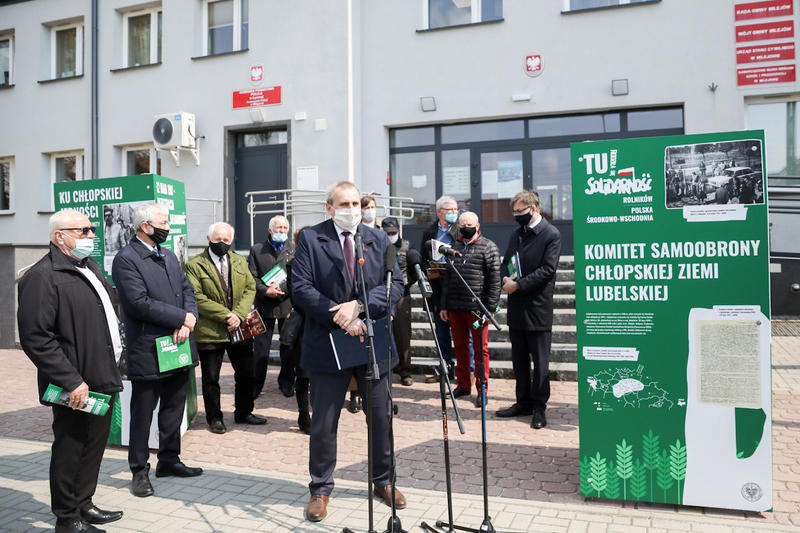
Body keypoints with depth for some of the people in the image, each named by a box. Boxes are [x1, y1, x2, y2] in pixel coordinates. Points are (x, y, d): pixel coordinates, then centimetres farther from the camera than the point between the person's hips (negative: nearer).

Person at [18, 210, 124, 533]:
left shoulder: (91, 267, 13)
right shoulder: (43, 276, -16)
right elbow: (35, 338, -21)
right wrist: (71, 381, -21)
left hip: (103, 381, 9)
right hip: (76, 389, -8)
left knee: (94, 446, 18)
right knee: (69, 450, 7)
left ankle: (83, 505, 35)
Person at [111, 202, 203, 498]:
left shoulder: (169, 255, 14)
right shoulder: (126, 259, -12)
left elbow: (187, 290, 9)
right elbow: (139, 303, -20)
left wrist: (188, 322, -9)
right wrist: (181, 318, -16)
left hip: (178, 348, 7)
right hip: (148, 351, -7)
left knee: (174, 408, 17)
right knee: (142, 414, 7)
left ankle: (169, 459, 32)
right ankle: (140, 470, 21)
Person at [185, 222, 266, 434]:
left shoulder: (240, 261, 11)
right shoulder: (194, 265, -5)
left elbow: (250, 288, 6)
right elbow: (197, 297, -13)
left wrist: (239, 314, -11)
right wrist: (225, 315, -19)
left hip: (240, 329, 5)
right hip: (210, 331, -4)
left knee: (246, 373, 13)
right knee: (211, 379, 6)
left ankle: (243, 412, 31)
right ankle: (214, 418, 23)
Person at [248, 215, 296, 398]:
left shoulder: (295, 249, 4)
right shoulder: (257, 250, 6)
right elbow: (252, 277, 1)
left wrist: (281, 288, -17)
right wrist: (265, 291, -15)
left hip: (288, 305, 0)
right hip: (265, 305, 0)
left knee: (288, 347, 9)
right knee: (261, 348, 5)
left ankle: (286, 382, 23)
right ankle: (256, 384, 15)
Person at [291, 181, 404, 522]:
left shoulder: (379, 240, 6)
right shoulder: (310, 239, -1)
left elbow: (395, 284, -2)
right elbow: (301, 288, -9)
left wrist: (358, 305, -17)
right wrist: (338, 317, -17)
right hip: (329, 343, -2)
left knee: (382, 418, 13)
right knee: (323, 423, 8)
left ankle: (383, 481, 34)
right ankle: (320, 489, 27)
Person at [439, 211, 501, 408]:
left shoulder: (488, 247, -1)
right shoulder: (454, 247, 14)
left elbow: (494, 280, -6)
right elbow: (446, 279, 15)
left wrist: (490, 308, -12)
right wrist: (443, 306, 10)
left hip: (477, 308, -5)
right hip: (454, 308, 5)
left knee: (480, 349, 2)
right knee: (460, 347, 12)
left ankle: (482, 389, 11)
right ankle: (463, 385, 24)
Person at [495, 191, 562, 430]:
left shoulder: (551, 235, -8)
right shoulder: (516, 235, 15)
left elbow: (548, 270, -15)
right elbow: (505, 263, 17)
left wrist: (518, 285, -18)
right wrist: (506, 279, -5)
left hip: (538, 308, -7)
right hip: (516, 308, 7)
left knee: (540, 361, 2)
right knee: (519, 359, 14)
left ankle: (539, 407, 12)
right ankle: (524, 402, 26)